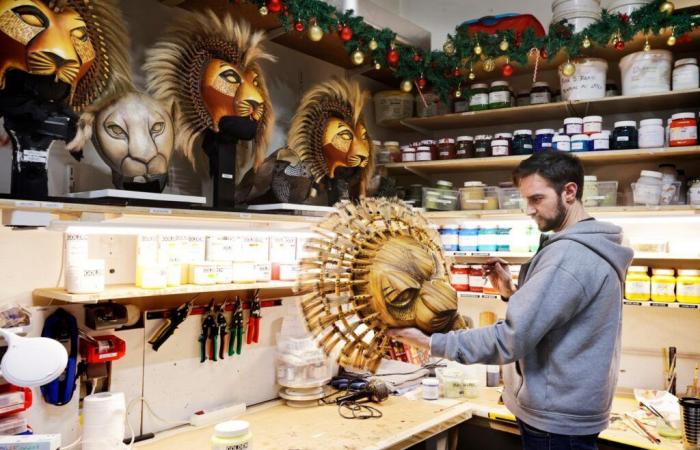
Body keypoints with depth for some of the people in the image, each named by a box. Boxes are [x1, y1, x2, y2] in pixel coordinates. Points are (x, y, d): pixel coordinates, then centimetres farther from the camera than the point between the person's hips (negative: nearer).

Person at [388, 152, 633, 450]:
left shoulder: (568, 255, -24)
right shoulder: (591, 249, 10)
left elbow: (511, 339, -27)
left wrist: (430, 343, -22)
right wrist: (512, 293, 1)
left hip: (556, 421, -10)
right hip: (567, 411, 10)